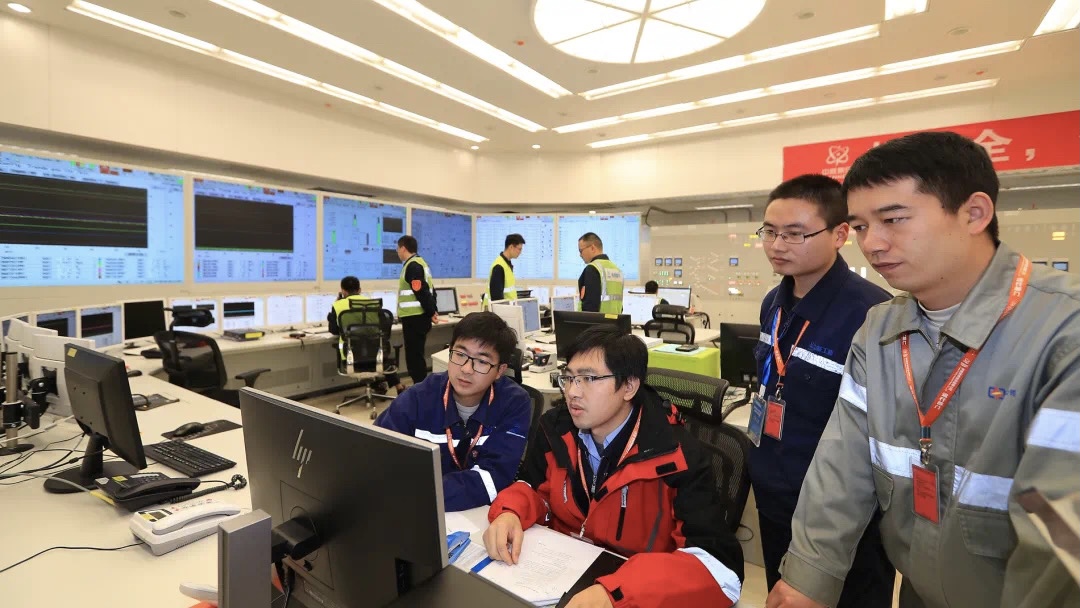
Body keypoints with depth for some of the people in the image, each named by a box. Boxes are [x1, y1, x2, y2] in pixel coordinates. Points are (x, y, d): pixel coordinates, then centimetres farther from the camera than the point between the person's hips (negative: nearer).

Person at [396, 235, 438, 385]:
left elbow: (421, 292, -21)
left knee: (414, 356, -4)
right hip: (418, 317, 10)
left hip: (414, 318, -10)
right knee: (416, 354, 17)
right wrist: (433, 310, 15)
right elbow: (428, 289, 18)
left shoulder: (412, 266, -16)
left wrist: (431, 312, -15)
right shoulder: (420, 263, 17)